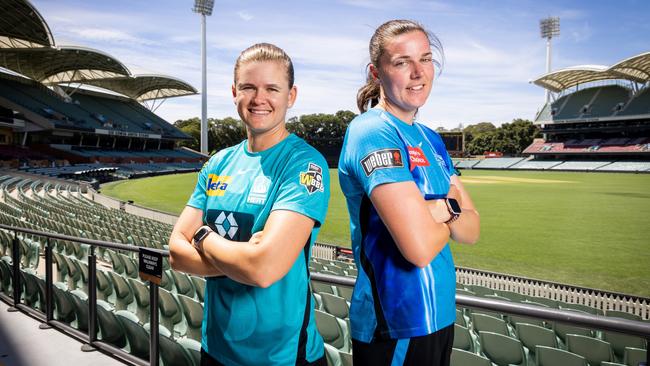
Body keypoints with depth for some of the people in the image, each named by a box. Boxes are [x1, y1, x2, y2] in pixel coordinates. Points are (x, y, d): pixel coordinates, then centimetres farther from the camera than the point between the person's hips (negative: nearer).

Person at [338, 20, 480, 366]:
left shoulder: (431, 139, 7)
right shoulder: (372, 132, -19)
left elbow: (473, 230, 4)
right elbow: (420, 247, -26)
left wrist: (442, 209, -17)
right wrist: (453, 209, -6)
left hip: (440, 315, 8)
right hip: (395, 327, -8)